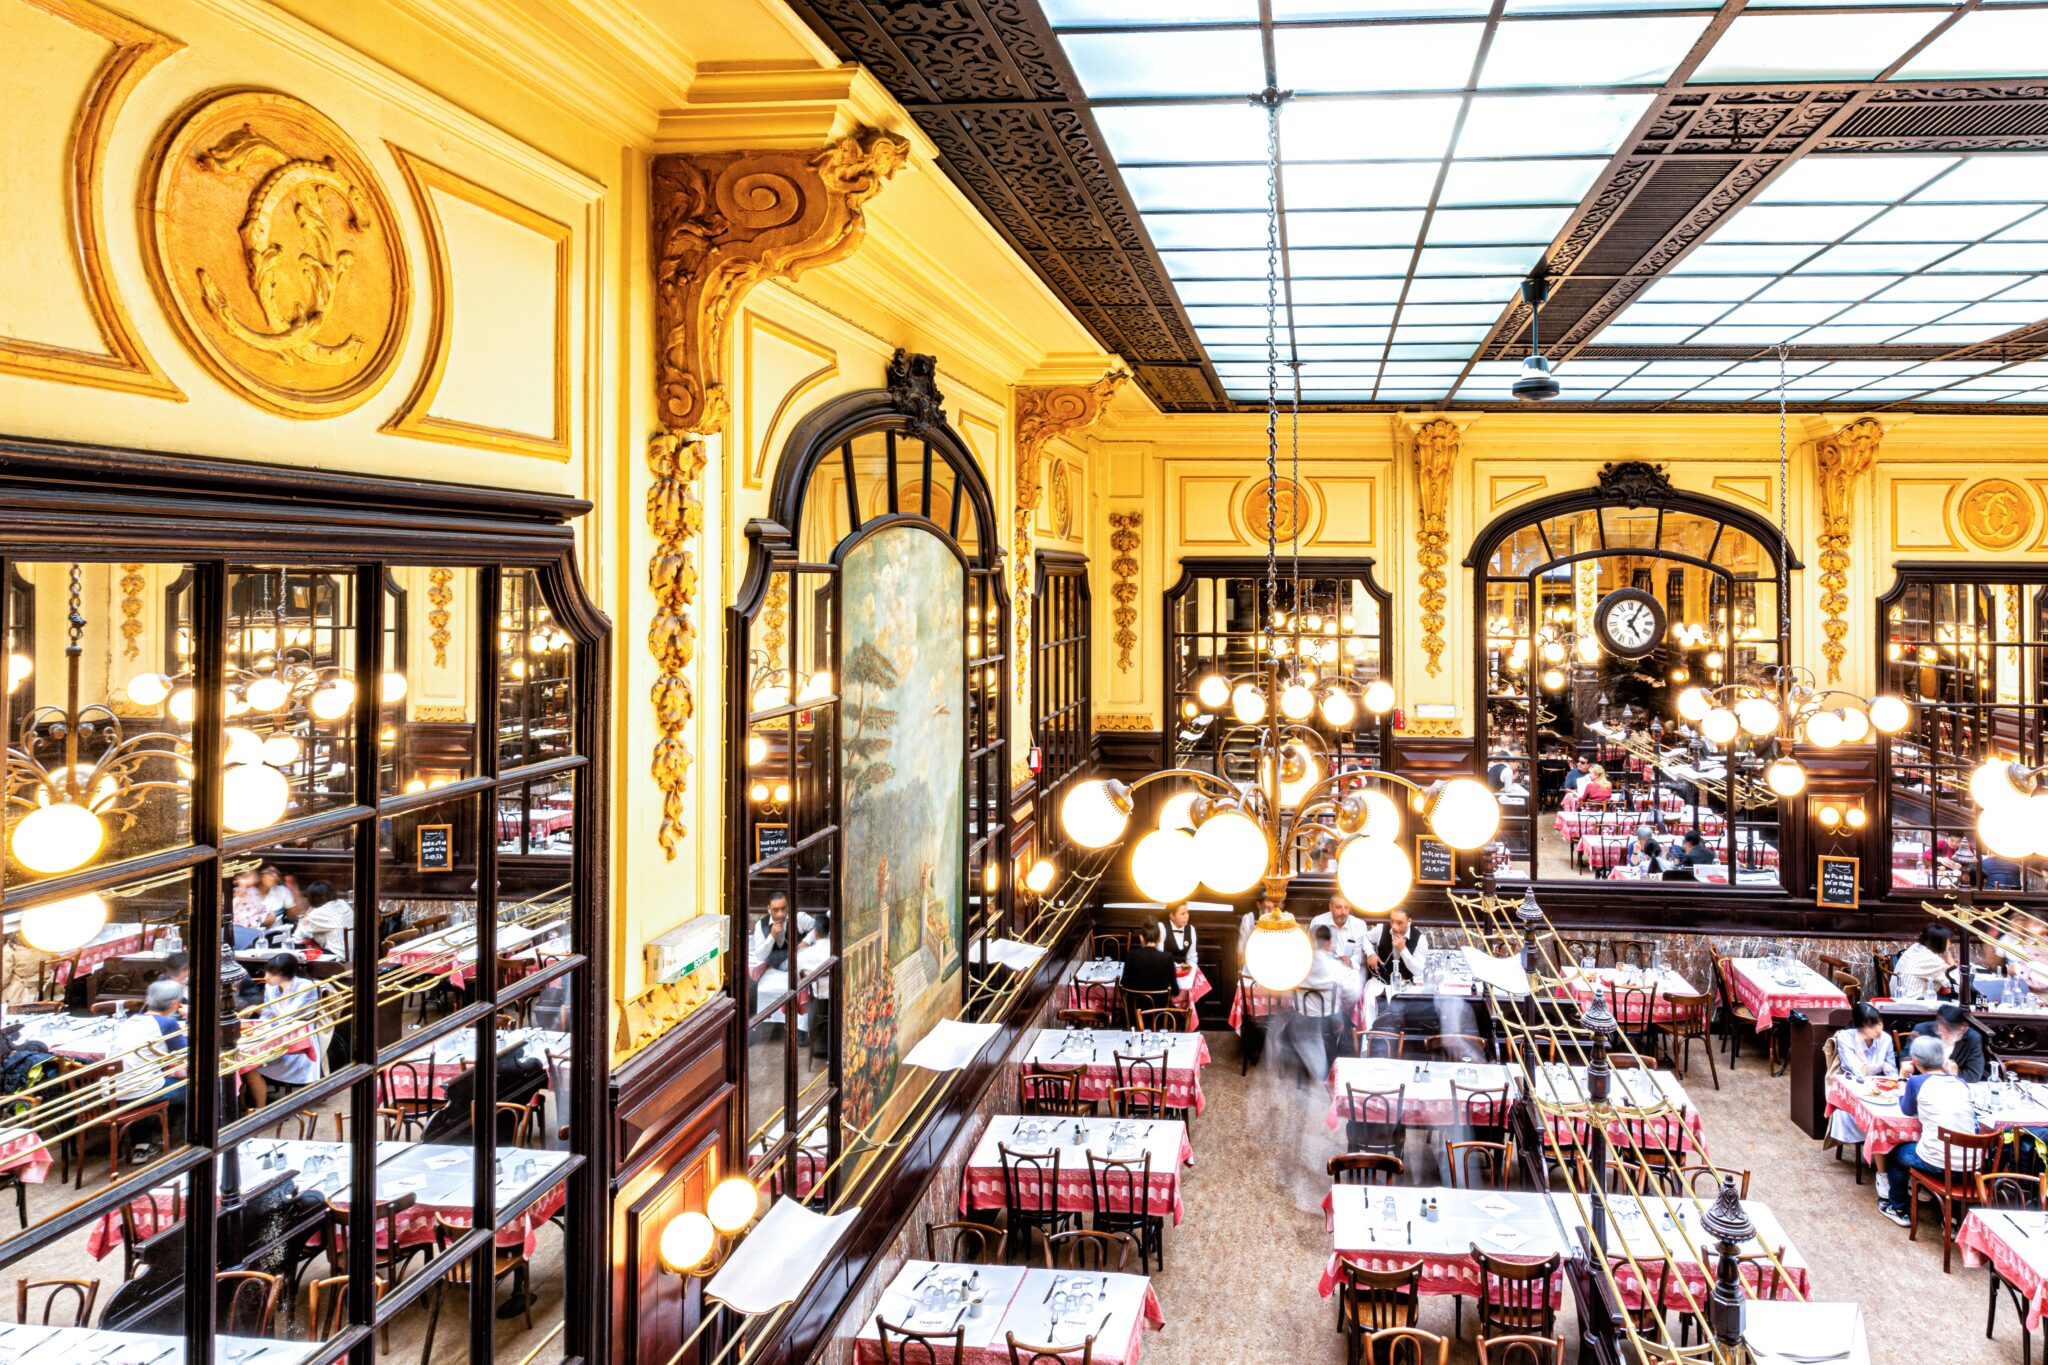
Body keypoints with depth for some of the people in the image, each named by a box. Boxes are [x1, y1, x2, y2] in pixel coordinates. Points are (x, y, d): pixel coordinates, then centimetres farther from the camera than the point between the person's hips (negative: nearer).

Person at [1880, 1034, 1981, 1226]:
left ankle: (1899, 1209, 39)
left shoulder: (1917, 1082, -3)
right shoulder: (1961, 1083, 9)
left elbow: (1908, 1111, 16)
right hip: (1971, 1166, 4)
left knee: (1897, 1153, 28)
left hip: (1938, 1165, -4)